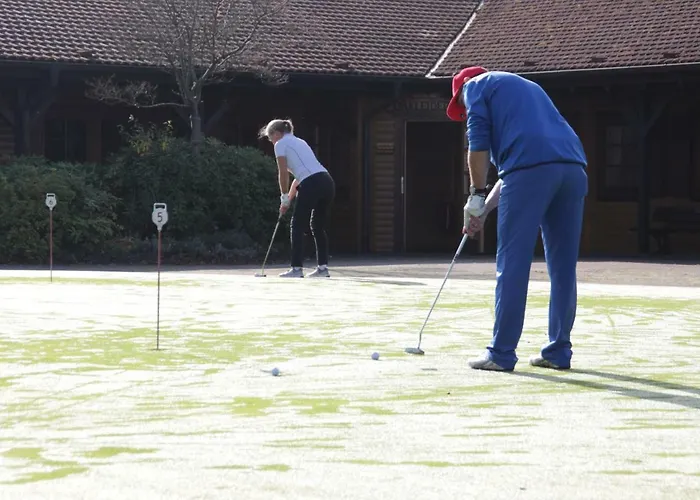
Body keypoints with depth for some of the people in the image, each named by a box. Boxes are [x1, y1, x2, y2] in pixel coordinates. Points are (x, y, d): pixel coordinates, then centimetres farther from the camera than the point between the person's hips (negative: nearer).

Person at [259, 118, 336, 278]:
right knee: (319, 226, 16)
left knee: (298, 226, 1)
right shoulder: (299, 142, 29)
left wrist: (285, 198, 9)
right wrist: (289, 198, 26)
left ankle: (297, 268, -1)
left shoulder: (281, 144, 6)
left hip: (311, 185, -8)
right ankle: (323, 267, 15)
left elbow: (284, 174, 0)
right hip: (327, 182, 8)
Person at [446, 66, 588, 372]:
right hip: (573, 168, 7)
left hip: (531, 168, -7)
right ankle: (559, 352, 14)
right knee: (563, 267, 10)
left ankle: (501, 354, -2)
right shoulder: (525, 87, 38)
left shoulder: (475, 85, 17)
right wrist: (485, 209, 27)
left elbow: (478, 143, 1)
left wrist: (477, 196, 6)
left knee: (512, 265, -3)